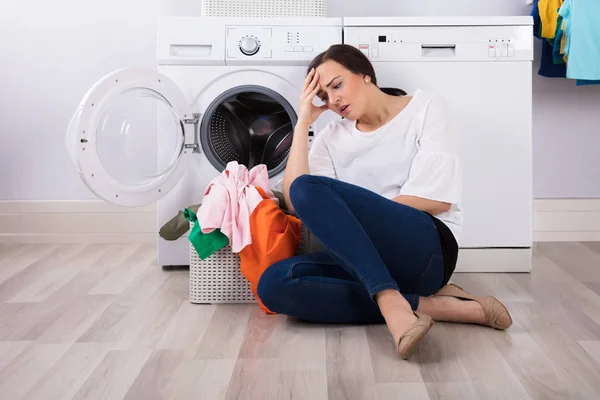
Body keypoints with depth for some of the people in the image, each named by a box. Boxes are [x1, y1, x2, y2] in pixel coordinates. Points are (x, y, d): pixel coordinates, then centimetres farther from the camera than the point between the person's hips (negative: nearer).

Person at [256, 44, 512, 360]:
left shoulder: (425, 108, 6)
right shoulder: (332, 137, 17)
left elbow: (438, 199, -7)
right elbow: (295, 205, -1)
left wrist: (361, 214, -6)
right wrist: (303, 123, 3)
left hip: (424, 248, -5)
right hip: (359, 259, 6)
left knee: (309, 188, -24)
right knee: (274, 283, -23)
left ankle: (389, 299, -35)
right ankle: (423, 304, -23)